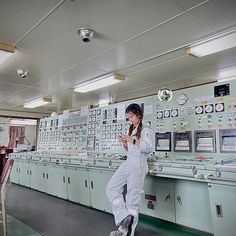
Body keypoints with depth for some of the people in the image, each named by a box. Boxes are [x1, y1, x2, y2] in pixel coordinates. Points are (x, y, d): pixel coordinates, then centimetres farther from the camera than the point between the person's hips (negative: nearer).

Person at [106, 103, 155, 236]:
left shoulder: (146, 130, -6)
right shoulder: (131, 130, 18)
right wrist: (125, 143, 3)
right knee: (111, 188, 0)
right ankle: (124, 218, 0)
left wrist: (132, 140, -20)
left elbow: (150, 148, -17)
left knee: (133, 199, 0)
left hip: (138, 165, -8)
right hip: (128, 163, 8)